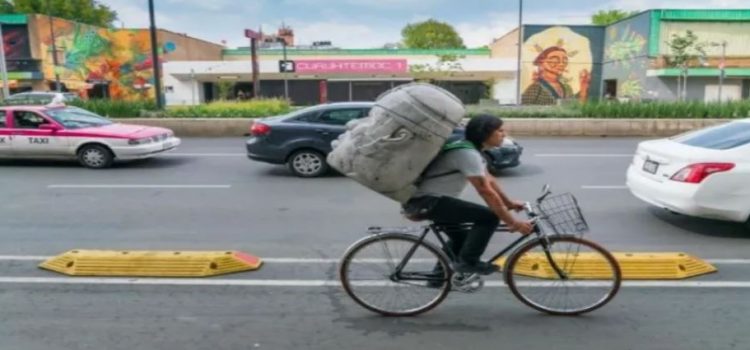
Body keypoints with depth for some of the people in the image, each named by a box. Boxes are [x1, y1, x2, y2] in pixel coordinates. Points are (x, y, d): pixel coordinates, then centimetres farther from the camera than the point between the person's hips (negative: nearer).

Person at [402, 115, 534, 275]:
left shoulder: (472, 150, 12)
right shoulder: (467, 153, -20)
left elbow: (490, 180, 22)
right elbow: (486, 191, -22)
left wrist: (509, 203, 25)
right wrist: (513, 223, -18)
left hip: (428, 199, 11)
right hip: (424, 201, -11)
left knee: (461, 237, 26)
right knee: (489, 217, -14)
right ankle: (467, 262, -4)